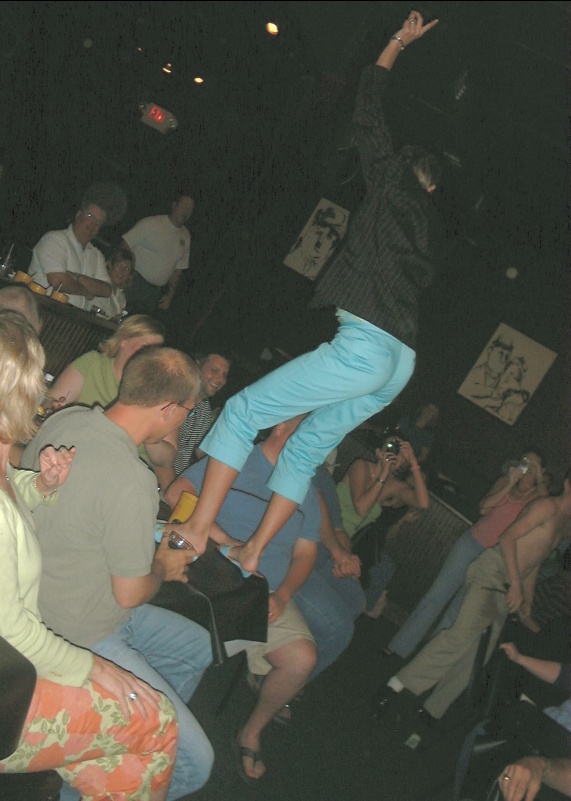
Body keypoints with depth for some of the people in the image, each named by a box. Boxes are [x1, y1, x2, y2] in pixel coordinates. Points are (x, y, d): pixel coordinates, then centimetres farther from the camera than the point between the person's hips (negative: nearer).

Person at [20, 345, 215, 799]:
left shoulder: (64, 420, -5)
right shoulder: (132, 481, -31)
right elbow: (131, 594, -19)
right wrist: (163, 567, 2)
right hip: (79, 642, -9)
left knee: (197, 648, 22)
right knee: (192, 763, -10)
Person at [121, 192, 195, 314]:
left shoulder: (185, 237, 10)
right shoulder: (150, 224, -7)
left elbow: (178, 269, 16)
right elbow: (125, 246, -8)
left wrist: (170, 295, 11)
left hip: (156, 292, 5)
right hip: (134, 284, -5)